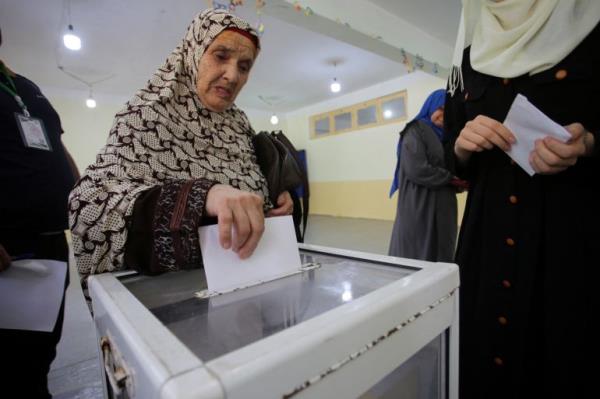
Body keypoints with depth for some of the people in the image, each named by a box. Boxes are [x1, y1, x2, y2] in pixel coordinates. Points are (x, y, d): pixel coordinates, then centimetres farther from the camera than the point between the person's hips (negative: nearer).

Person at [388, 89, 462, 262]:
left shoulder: (445, 136, 18)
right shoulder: (415, 131, -5)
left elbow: (454, 170, 14)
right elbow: (416, 170, -19)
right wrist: (450, 177, -7)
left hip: (443, 208, 8)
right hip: (419, 208, -7)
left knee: (441, 257, 11)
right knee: (417, 258, -1)